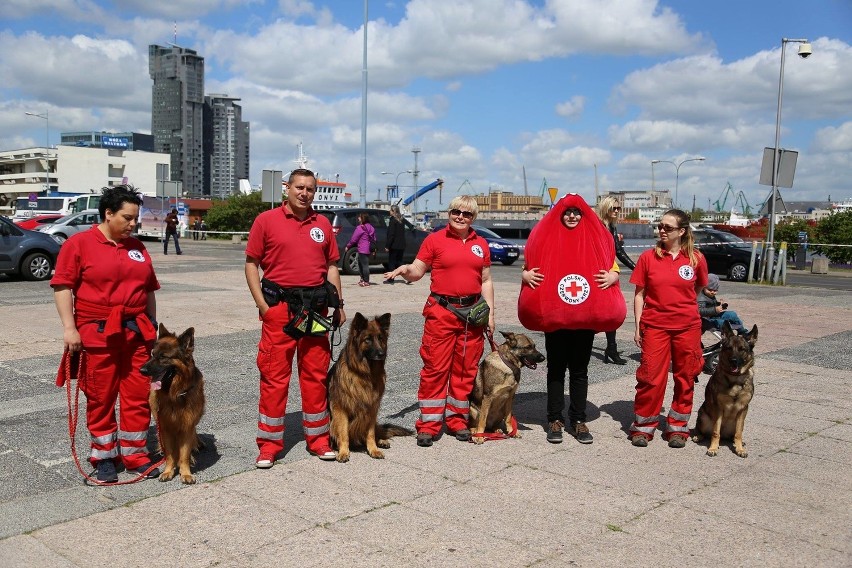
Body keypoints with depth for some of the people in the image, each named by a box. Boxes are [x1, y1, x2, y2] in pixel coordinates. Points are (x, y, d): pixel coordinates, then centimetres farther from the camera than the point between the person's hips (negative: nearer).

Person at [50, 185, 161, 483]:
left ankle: (135, 455, 18)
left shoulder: (137, 247, 13)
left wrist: (152, 325, 16)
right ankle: (104, 457, 19)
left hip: (137, 333, 5)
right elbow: (63, 286, -8)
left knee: (138, 396, 6)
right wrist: (69, 327, -14)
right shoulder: (79, 243, -3)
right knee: (100, 397, 6)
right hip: (97, 334, -4)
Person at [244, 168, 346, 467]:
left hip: (316, 306, 4)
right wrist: (262, 304, -8)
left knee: (316, 374, 10)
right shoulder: (267, 220, 0)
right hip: (279, 307, -3)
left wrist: (339, 303, 8)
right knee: (274, 375, 0)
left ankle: (318, 438, 22)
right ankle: (269, 444, 10)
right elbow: (251, 263, 0)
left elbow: (331, 265, 15)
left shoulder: (322, 224, 11)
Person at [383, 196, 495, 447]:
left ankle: (457, 420, 20)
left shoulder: (480, 244, 12)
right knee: (435, 367, -4)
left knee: (466, 369, 8)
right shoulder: (435, 240, 2)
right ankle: (429, 424, 4)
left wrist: (490, 312, 9)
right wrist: (404, 269, -24)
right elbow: (417, 271, -2)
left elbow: (486, 280, 16)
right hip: (441, 312, -3)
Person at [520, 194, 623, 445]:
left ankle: (578, 421, 17)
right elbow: (528, 266, 10)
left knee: (580, 369, 8)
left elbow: (613, 269, 8)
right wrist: (526, 275, -12)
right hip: (554, 315, 0)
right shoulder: (546, 237, 4)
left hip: (586, 317, 1)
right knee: (556, 367, 7)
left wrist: (612, 277, -14)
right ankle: (555, 420, 15)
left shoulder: (596, 238, 5)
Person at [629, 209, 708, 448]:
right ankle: (644, 425, 13)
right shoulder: (648, 257, -2)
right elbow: (639, 294, 1)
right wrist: (638, 326, -2)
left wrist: (680, 304, 11)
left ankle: (677, 427, 22)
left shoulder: (696, 258, 0)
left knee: (685, 378, 8)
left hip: (687, 327, 1)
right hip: (655, 325, -1)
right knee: (650, 376, -1)